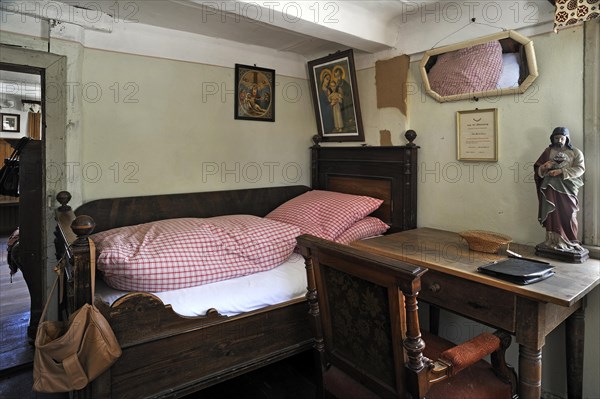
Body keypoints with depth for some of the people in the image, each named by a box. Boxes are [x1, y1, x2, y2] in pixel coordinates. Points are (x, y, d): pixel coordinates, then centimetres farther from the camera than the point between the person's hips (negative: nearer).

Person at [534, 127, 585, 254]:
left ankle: (571, 242, 6)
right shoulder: (548, 151, 12)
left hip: (568, 187, -1)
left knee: (568, 215, -4)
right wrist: (544, 168, -14)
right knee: (552, 214, -4)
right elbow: (537, 168, 10)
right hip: (550, 187, 1)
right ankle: (553, 241, 0)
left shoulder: (576, 152, 8)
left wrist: (560, 171, -17)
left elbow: (580, 169, -5)